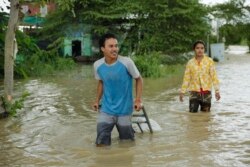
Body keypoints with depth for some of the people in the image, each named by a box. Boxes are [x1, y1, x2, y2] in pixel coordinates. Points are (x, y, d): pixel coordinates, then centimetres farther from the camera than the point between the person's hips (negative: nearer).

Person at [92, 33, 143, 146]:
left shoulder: (127, 62, -17)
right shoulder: (97, 65, -7)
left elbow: (138, 79, -3)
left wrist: (138, 100, -10)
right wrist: (97, 100, 10)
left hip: (124, 110, -1)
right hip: (106, 110, 2)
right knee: (101, 143, 2)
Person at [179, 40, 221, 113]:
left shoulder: (209, 61, -1)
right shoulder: (190, 62, 2)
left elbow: (214, 76, -4)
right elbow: (186, 78, 5)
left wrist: (217, 91, -10)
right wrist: (182, 91, 1)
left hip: (206, 92, 0)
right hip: (194, 91, 0)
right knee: (193, 112, -5)